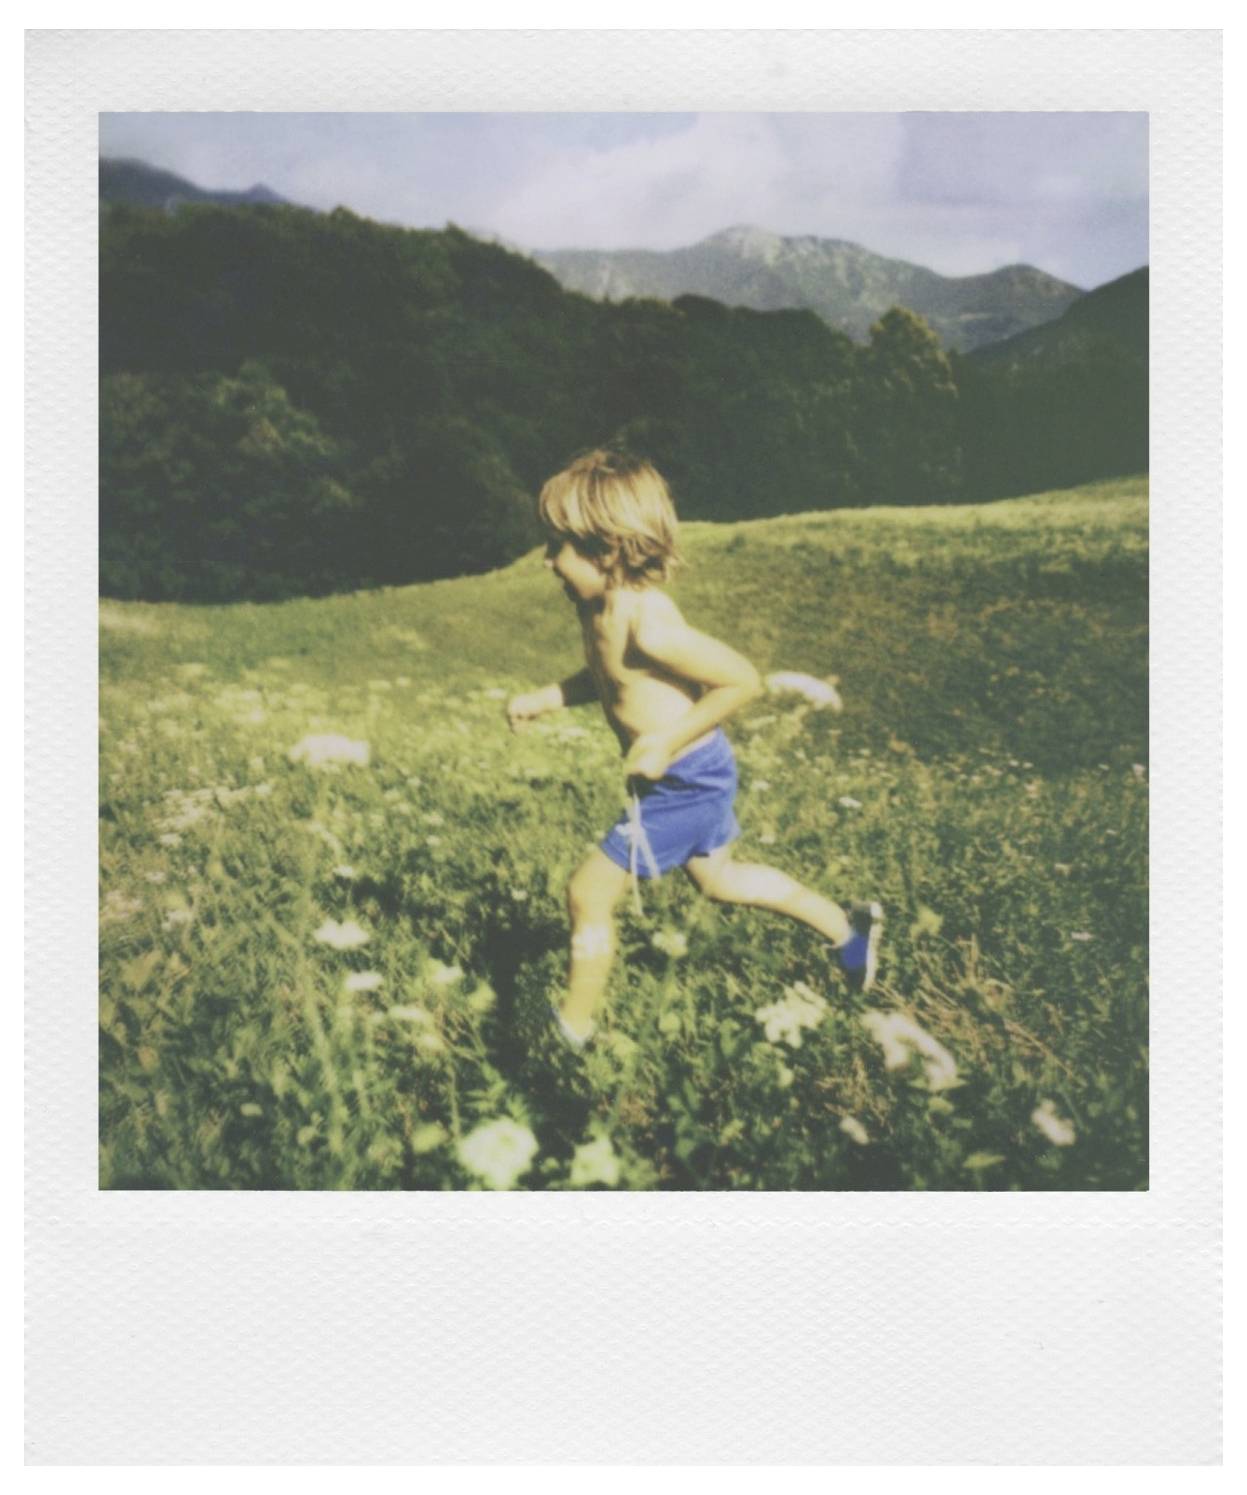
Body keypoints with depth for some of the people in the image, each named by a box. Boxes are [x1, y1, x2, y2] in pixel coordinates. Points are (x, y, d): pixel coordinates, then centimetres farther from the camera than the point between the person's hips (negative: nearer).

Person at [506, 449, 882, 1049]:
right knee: (720, 878, 28)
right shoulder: (601, 609, -2)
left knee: (588, 892, -1)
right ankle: (847, 927, 42)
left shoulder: (647, 624, -29)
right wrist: (543, 699, 4)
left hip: (686, 780, -10)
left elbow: (744, 679, -26)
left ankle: (573, 1030, 18)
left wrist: (666, 742, -25)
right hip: (692, 777, 10)